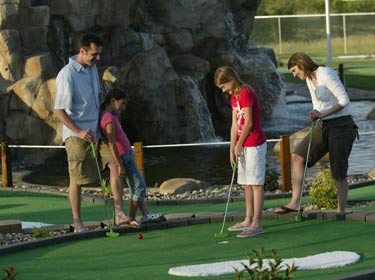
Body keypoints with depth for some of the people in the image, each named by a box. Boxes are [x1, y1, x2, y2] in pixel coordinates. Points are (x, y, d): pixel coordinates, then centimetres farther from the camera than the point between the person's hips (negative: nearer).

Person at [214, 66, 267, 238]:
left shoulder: (246, 93, -15)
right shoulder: (234, 96, 14)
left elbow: (248, 123, -17)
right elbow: (235, 125, 12)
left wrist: (239, 145, -9)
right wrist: (232, 149, 7)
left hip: (254, 144, -9)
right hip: (243, 146, 9)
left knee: (255, 183, -9)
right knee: (246, 183, 12)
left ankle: (257, 224, -11)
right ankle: (248, 220, 20)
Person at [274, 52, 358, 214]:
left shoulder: (326, 75, -15)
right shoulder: (309, 79, 13)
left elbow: (344, 100, -18)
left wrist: (323, 114, -20)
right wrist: (317, 117, 3)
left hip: (341, 124, -9)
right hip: (324, 125, 9)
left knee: (339, 173, -5)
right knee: (298, 156, -3)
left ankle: (341, 210, 3)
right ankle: (295, 202, -5)